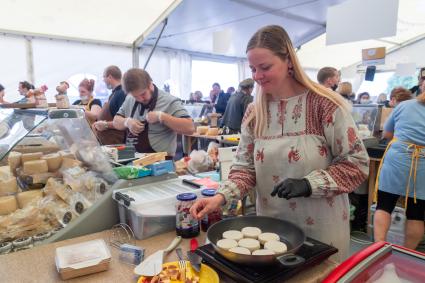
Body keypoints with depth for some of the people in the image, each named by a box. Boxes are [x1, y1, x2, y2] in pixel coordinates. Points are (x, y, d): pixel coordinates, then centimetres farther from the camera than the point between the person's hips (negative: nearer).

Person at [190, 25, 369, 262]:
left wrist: (309, 184, -22)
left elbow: (357, 163, -10)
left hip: (321, 229, -3)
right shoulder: (254, 113, 0)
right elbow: (245, 167, 1)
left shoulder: (325, 105, -14)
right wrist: (222, 196, -15)